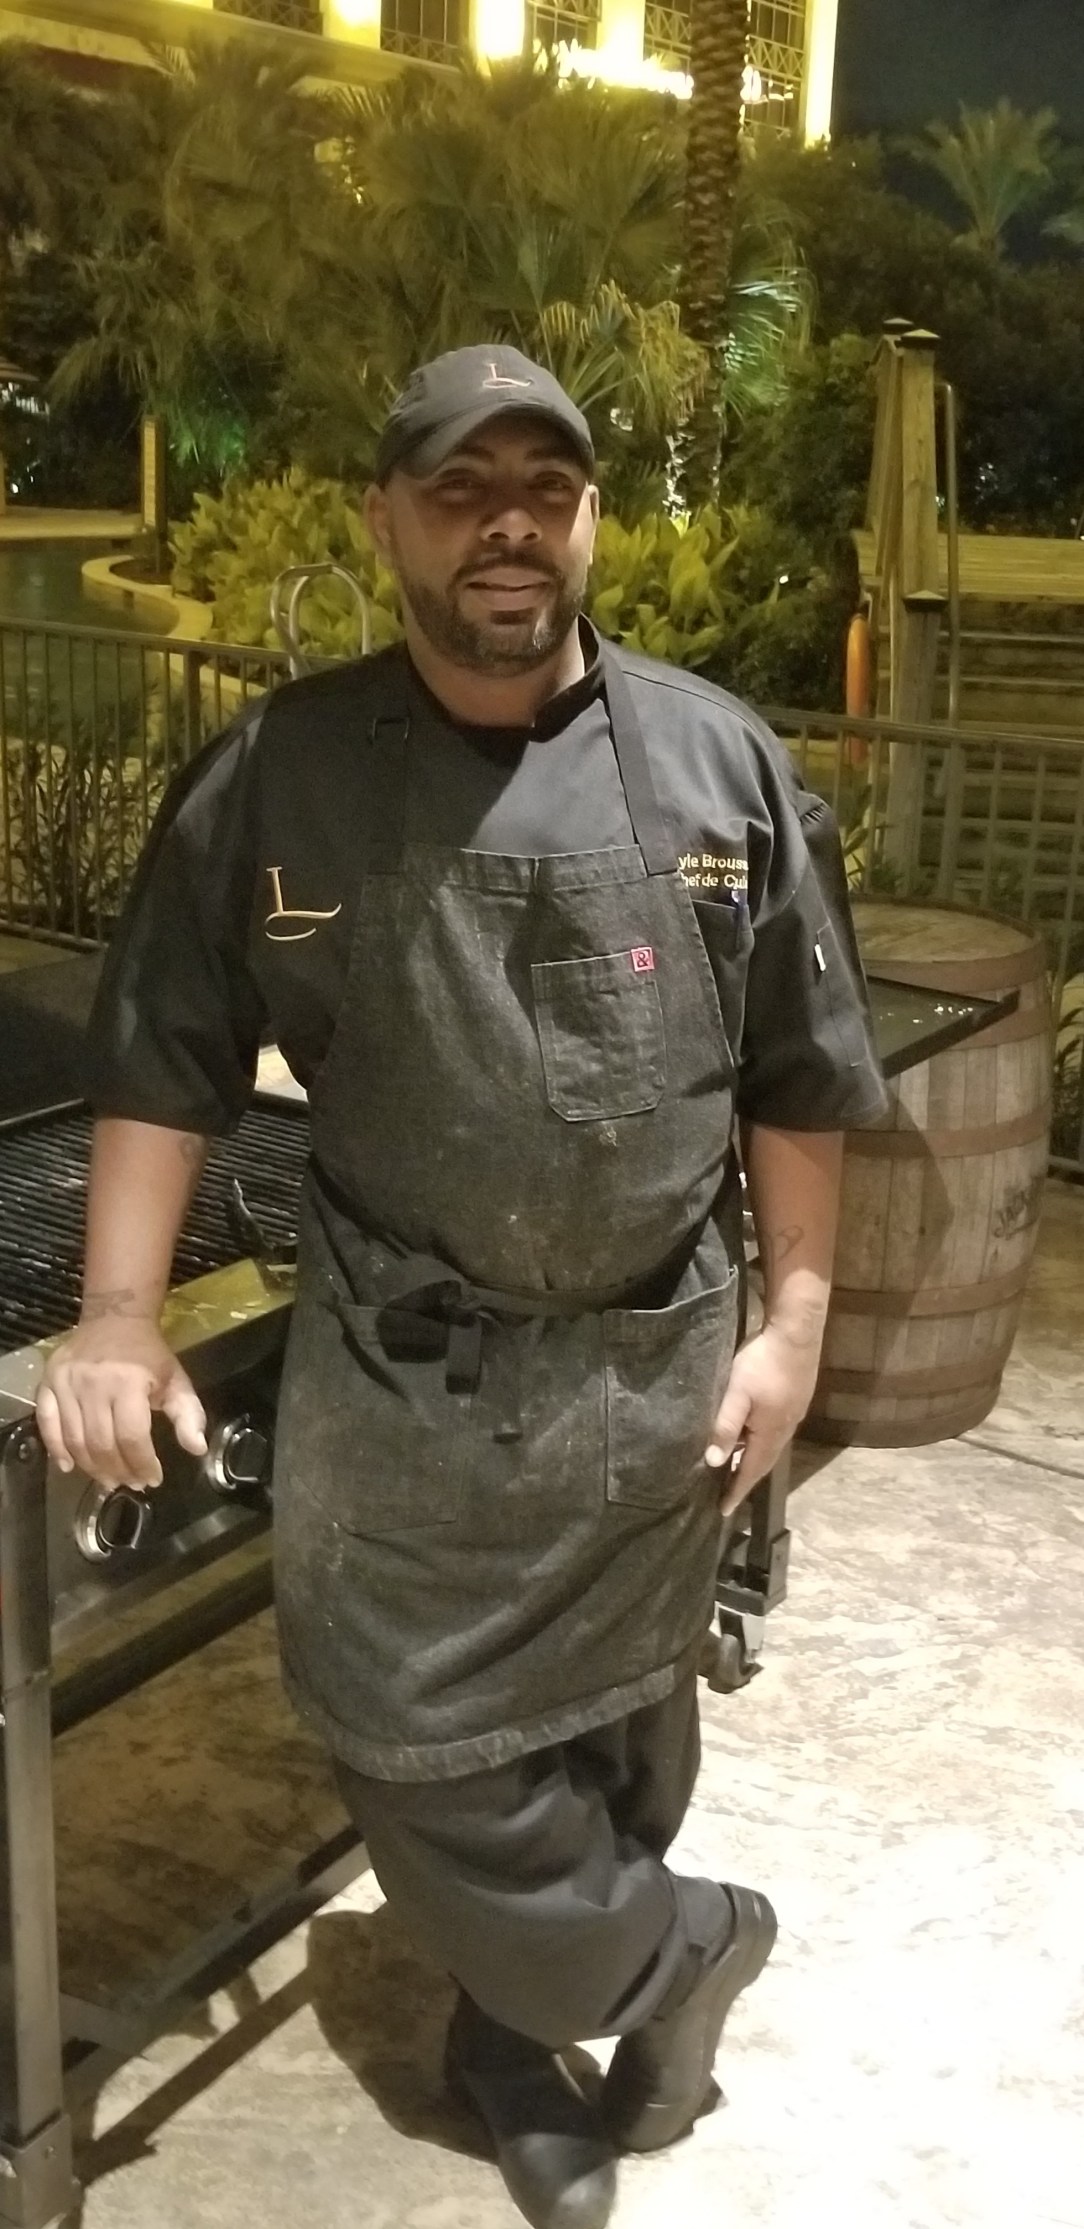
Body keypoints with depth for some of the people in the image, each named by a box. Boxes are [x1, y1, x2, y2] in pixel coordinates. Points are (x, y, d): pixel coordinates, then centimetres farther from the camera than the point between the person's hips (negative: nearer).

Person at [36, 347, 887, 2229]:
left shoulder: (718, 762, -3)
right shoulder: (276, 777, -6)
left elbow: (800, 1074, 2)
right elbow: (166, 1059, -1)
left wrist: (795, 1321, 0)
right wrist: (119, 1319, -8)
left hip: (659, 1368, 2)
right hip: (402, 1376, -1)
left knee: (616, 1733, 17)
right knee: (419, 1747, 6)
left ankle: (522, 2035, 44)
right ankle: (678, 1945, 33)